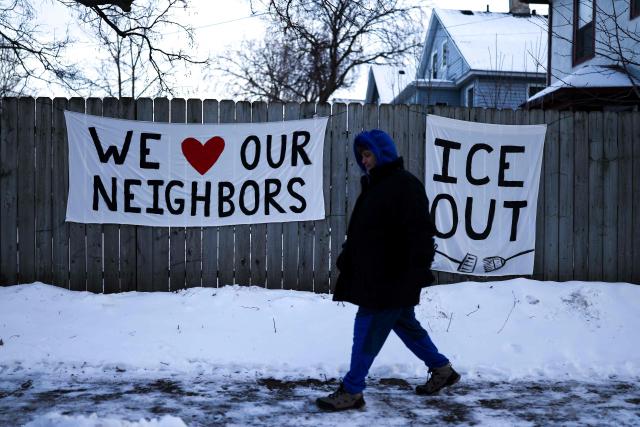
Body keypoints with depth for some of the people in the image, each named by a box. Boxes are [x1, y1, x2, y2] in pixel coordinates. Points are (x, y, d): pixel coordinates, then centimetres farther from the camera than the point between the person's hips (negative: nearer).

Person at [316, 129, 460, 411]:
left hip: (393, 277, -10)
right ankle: (442, 370, 33)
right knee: (404, 324, 18)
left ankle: (351, 392, 3)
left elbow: (420, 232, -22)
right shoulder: (374, 185, 15)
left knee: (368, 330, -5)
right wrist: (346, 260, 20)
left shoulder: (405, 185, -15)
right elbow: (360, 230, 22)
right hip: (374, 274, 10)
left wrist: (419, 271, -27)